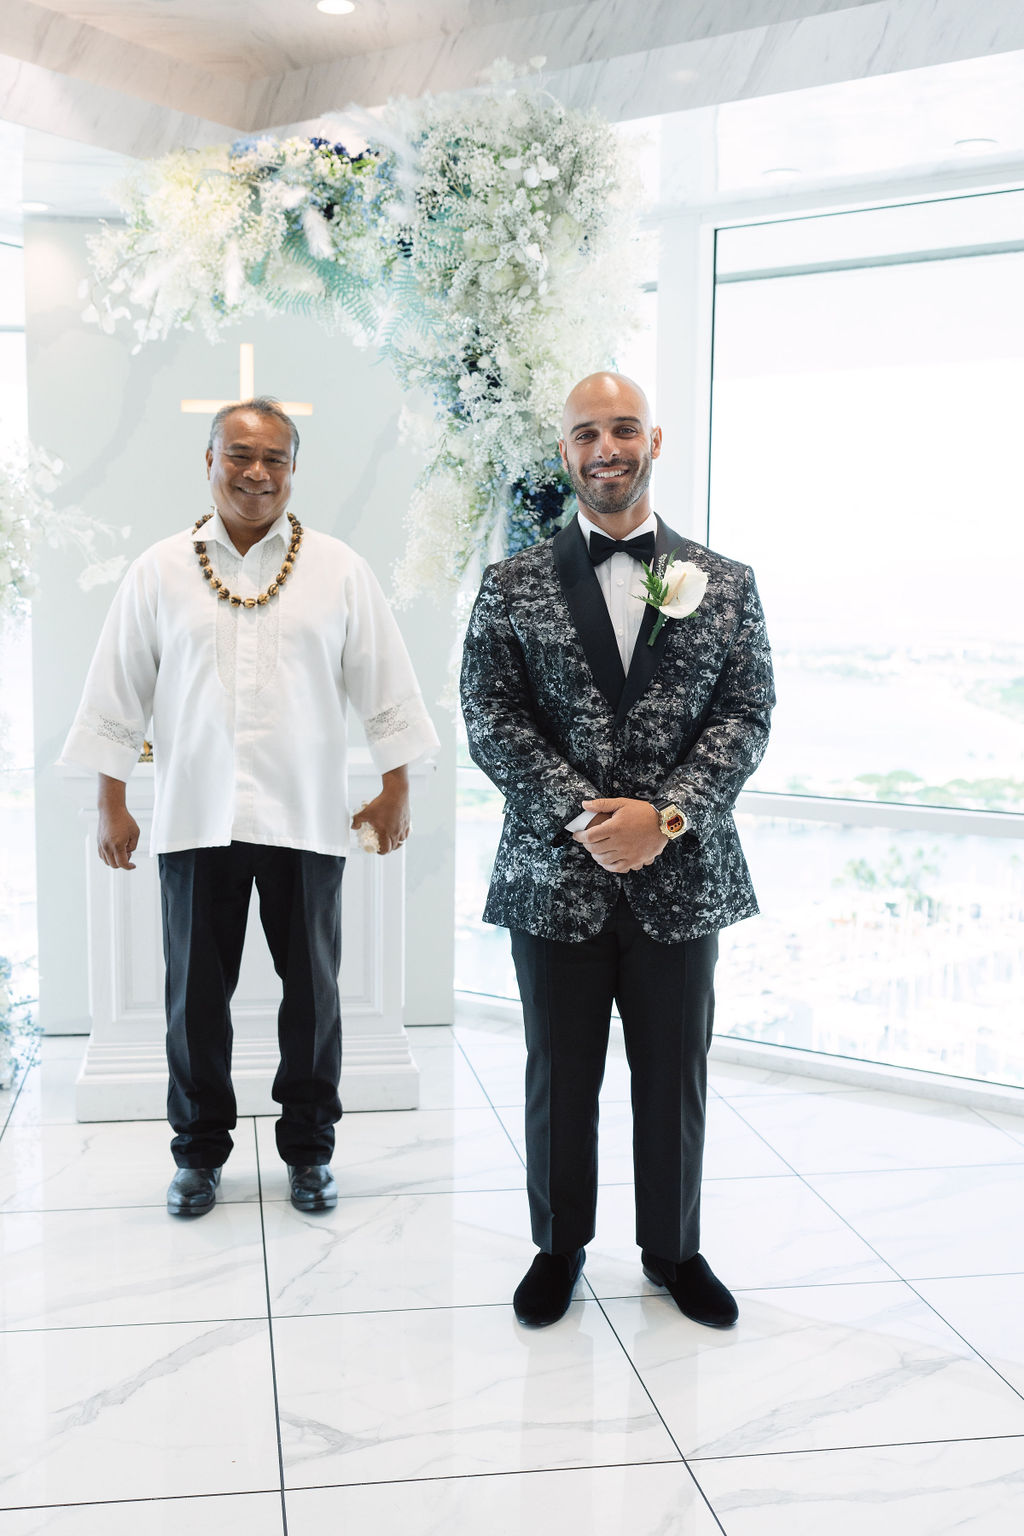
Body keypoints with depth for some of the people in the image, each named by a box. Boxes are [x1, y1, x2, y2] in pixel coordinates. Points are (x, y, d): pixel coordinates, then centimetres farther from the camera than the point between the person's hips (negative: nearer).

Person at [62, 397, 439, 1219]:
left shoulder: (340, 571, 3)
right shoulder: (161, 571, 4)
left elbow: (387, 686, 5)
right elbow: (119, 693, 6)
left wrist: (397, 790, 3)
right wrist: (112, 803, 4)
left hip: (306, 816, 0)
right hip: (196, 816, 1)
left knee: (313, 992, 8)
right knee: (195, 994, 9)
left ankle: (310, 1148, 25)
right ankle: (200, 1150, 26)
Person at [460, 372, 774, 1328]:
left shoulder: (725, 584, 5)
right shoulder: (512, 586, 2)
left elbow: (745, 718, -2)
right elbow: (491, 722, -5)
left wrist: (665, 815, -16)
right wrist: (583, 816, -17)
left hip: (682, 876, 1)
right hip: (556, 877, 0)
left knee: (675, 1078, 13)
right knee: (560, 1078, 12)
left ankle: (674, 1249, 33)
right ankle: (558, 1247, 32)